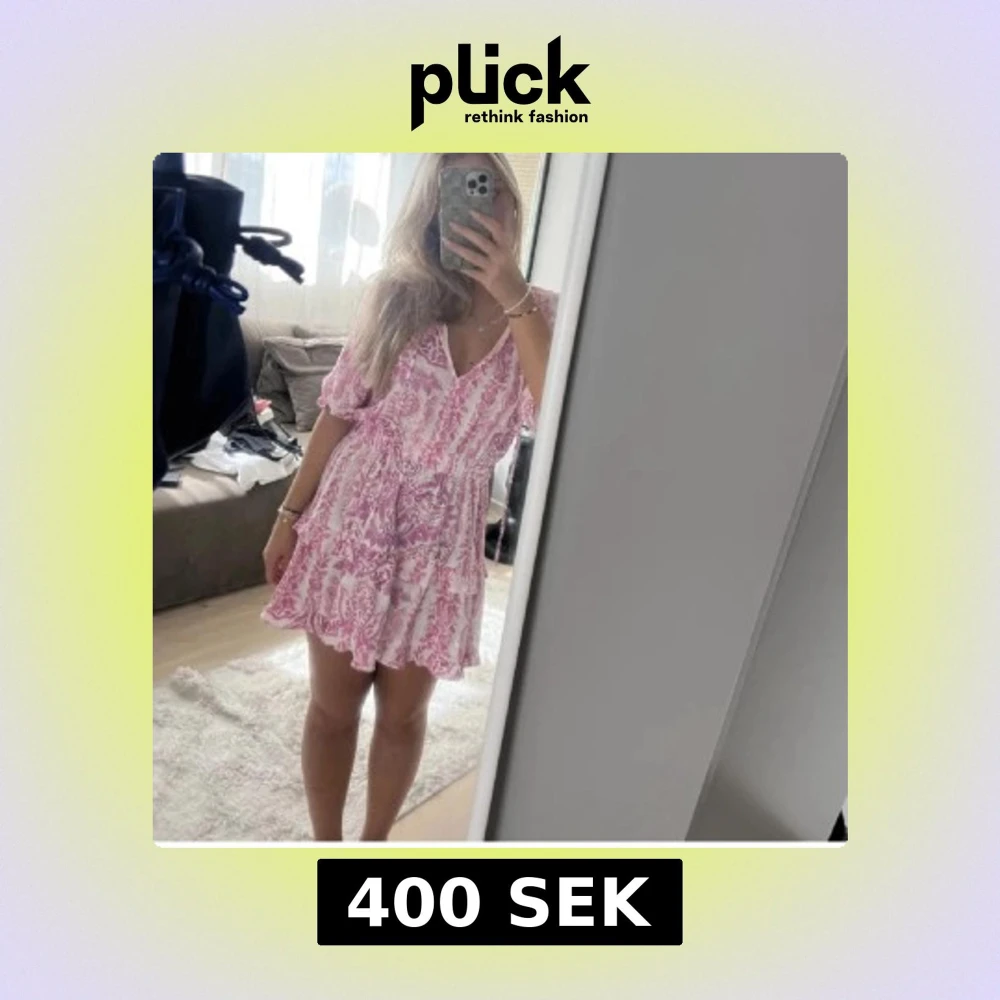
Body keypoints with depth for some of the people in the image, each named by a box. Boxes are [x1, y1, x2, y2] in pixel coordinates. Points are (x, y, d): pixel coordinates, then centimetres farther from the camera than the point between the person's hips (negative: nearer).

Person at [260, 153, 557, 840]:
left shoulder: (541, 314, -2)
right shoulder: (398, 294, -2)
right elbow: (338, 409, 2)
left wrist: (512, 296, -21)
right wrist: (290, 513, 4)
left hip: (442, 542, 0)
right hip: (353, 520, 0)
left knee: (403, 714, 16)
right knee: (333, 706, 13)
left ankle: (374, 845, 43)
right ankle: (326, 848, 39)